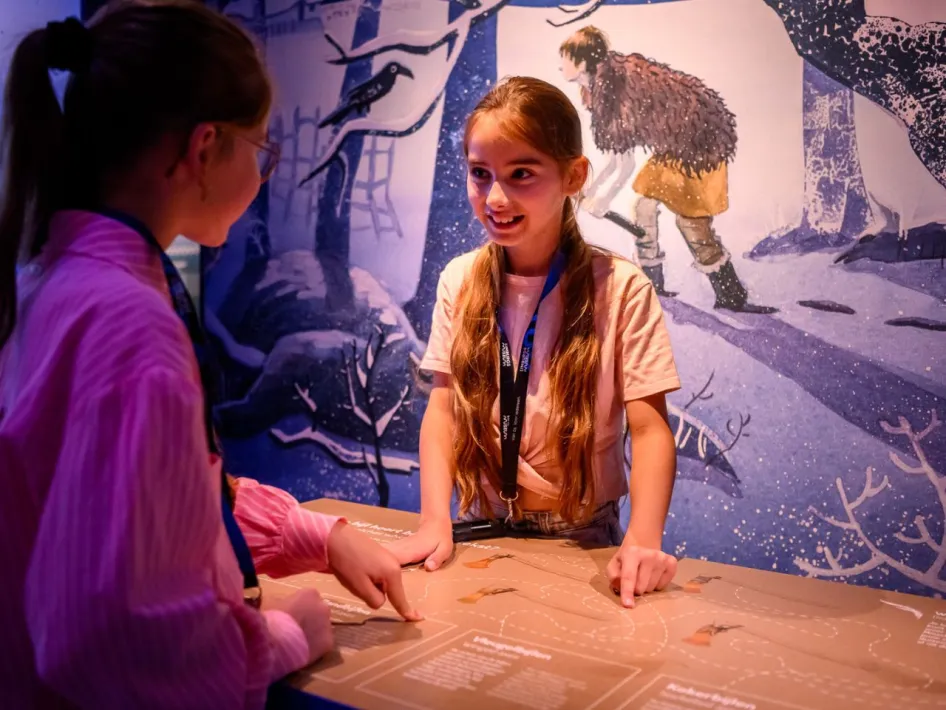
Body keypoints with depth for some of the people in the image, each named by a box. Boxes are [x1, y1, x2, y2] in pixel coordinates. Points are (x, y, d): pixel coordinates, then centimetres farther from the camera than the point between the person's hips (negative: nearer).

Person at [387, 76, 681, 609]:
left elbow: (649, 427, -13)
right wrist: (436, 521, -13)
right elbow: (443, 408, -2)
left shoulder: (620, 289, -11)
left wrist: (644, 540, -27)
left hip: (582, 539, -2)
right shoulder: (460, 281, 1)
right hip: (480, 531, 3)